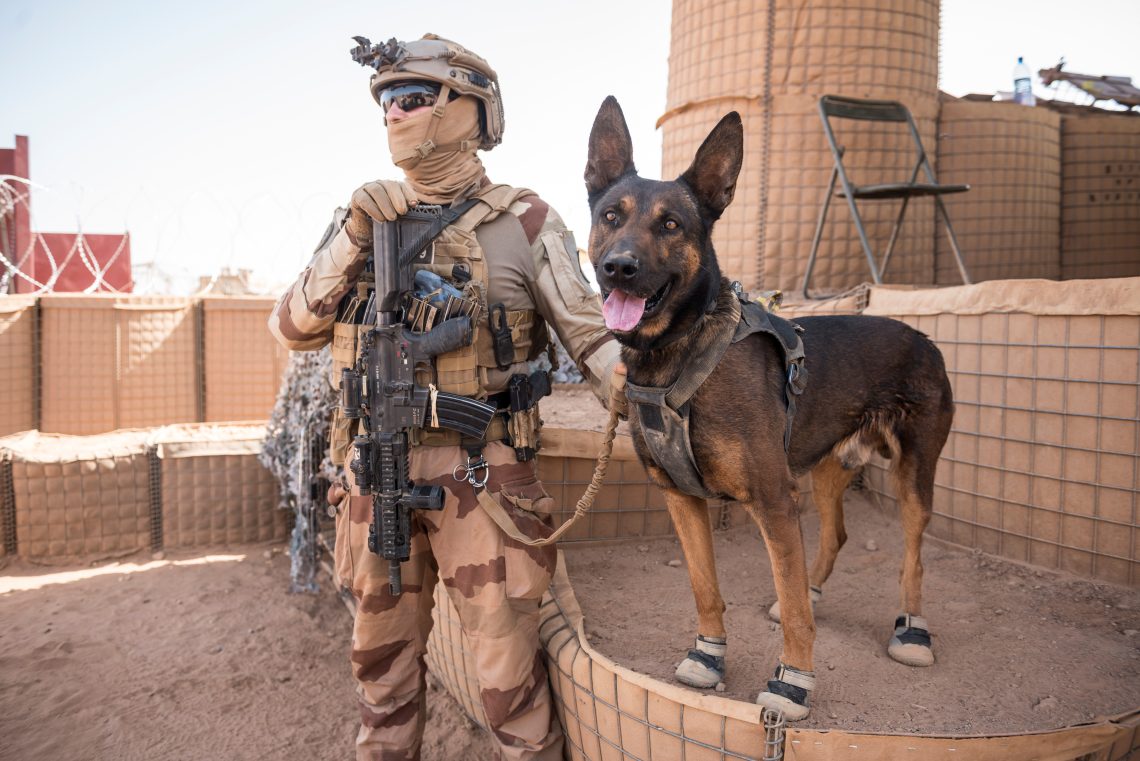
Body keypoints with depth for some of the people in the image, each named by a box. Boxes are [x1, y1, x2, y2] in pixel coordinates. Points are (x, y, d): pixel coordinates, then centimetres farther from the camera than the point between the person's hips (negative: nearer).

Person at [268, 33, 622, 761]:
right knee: (383, 646, 18)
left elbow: (592, 336, -2)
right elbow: (295, 328, 5)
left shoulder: (525, 222, -3)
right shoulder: (366, 216, 8)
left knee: (508, 654, 3)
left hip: (481, 468, -4)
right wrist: (353, 237, -8)